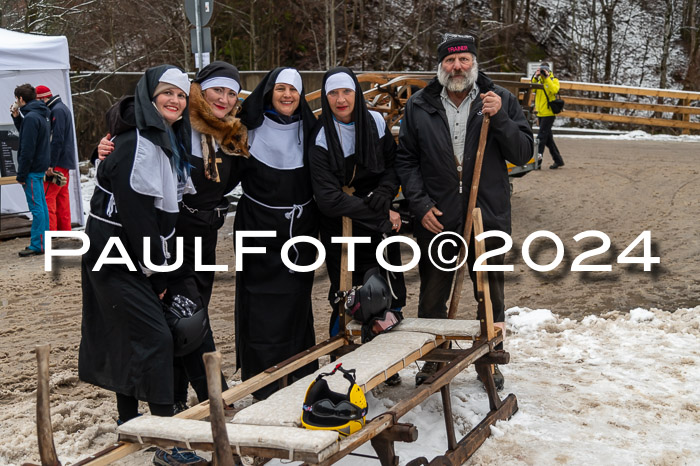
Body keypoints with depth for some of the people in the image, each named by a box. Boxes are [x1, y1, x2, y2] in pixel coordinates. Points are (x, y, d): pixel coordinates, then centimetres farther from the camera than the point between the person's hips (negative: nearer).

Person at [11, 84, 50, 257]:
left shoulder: (30, 117, -17)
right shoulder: (41, 115, 12)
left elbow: (27, 149, -20)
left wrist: (21, 174, -16)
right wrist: (17, 117, 12)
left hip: (32, 170, -10)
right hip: (40, 167, 10)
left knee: (36, 207, -6)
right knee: (41, 205, 13)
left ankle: (37, 245, -3)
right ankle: (43, 241, 20)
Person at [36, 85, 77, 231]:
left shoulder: (57, 110, -12)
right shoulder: (62, 108, 18)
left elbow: (57, 139, -19)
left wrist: (51, 164, -20)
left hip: (57, 163, -10)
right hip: (65, 163, 10)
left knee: (47, 197, -10)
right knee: (62, 197, 12)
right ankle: (65, 230, 16)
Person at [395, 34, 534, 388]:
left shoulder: (500, 100, 0)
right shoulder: (419, 106, 0)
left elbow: (523, 154, -4)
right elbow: (405, 160, 3)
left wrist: (499, 118, -18)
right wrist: (421, 205, -7)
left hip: (487, 216, 0)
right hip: (436, 219, 0)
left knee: (490, 295, 13)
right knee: (432, 297, 11)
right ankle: (434, 360, 30)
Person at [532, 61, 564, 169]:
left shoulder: (554, 80, -1)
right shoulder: (538, 80, 14)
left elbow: (554, 89, -22)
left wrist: (547, 77, -18)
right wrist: (535, 77, -11)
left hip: (549, 113, -6)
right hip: (540, 113, 7)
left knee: (542, 136, -12)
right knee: (548, 138, 11)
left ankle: (538, 159, -12)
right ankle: (558, 160, 21)